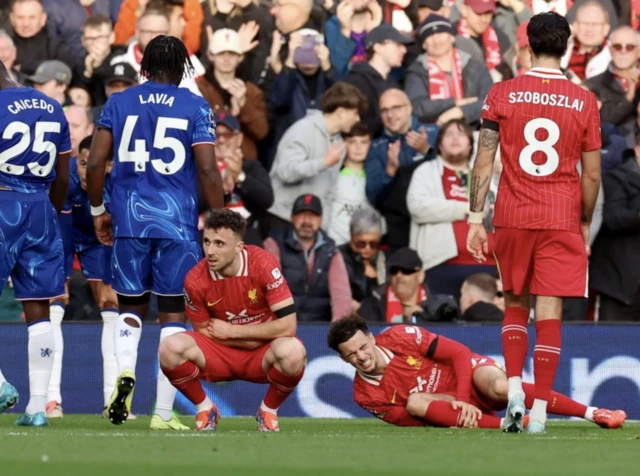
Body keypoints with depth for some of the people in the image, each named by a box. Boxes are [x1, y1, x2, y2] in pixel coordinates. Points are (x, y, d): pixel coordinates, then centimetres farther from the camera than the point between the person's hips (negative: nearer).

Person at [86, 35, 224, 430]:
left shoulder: (119, 103, 7)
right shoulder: (196, 108, 1)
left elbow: (95, 162, 3)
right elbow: (207, 169, -6)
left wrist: (98, 211, 16)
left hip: (129, 219, 2)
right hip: (177, 221, -2)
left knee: (131, 306, 16)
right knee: (173, 313, 4)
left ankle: (126, 371, -15)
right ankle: (164, 412, 0)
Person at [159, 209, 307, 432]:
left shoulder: (262, 264, -21)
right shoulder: (196, 280, -16)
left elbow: (287, 326, -23)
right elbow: (204, 332, -3)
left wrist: (231, 331, -18)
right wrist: (257, 337, -13)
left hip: (262, 355, -1)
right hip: (219, 354, 1)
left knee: (293, 352, -36)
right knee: (170, 349, -27)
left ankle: (269, 411, -4)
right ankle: (205, 409, 1)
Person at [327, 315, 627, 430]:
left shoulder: (400, 338, -15)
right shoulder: (366, 395, -9)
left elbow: (459, 353, -12)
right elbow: (408, 419, -11)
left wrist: (463, 399, -24)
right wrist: (456, 408, -26)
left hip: (469, 374, -2)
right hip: (444, 413, 2)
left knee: (498, 388, -36)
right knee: (413, 401, -31)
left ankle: (593, 413, -27)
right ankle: (506, 423, -31)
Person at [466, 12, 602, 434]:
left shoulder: (502, 94, -2)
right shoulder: (584, 103, -1)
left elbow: (484, 162, -4)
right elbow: (592, 175, 2)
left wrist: (475, 219, 0)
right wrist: (585, 224, 15)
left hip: (512, 217, 1)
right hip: (562, 219, -1)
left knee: (516, 304, 17)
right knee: (549, 313, 1)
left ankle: (515, 390, 0)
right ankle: (540, 411, -3)